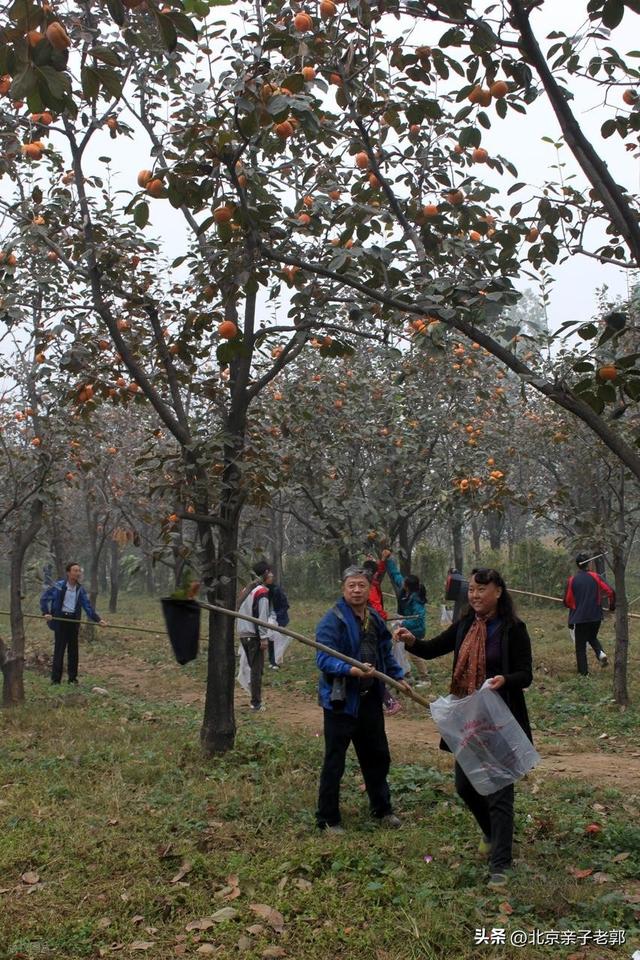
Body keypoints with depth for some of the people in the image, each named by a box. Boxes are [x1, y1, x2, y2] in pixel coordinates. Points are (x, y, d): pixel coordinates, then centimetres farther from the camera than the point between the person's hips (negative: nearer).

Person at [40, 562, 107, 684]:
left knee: (73, 649, 8)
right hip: (60, 619, -4)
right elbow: (44, 597, -2)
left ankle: (73, 677, 17)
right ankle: (55, 679, 1)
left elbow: (87, 606, 3)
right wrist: (46, 613, -14)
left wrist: (98, 619, -7)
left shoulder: (80, 589, 5)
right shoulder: (58, 586, -9)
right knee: (59, 648, -5)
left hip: (73, 619, 4)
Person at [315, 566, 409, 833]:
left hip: (370, 699, 7)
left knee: (377, 756, 20)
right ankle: (328, 819, 16)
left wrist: (398, 677, 12)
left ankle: (382, 809, 38)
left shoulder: (375, 619, 8)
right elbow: (324, 659, -25)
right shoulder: (333, 620, -17)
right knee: (334, 762, 2)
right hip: (341, 701, -7)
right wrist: (352, 670, -37)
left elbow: (386, 654, 21)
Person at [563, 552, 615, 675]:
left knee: (580, 646, 9)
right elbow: (610, 592, -10)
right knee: (592, 638, 27)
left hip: (580, 618, -2)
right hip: (596, 616, 2)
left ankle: (584, 673, 8)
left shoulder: (572, 580, -4)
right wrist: (612, 606, 8)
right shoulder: (595, 577, -3)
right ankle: (601, 653, 1)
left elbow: (567, 601, -2)